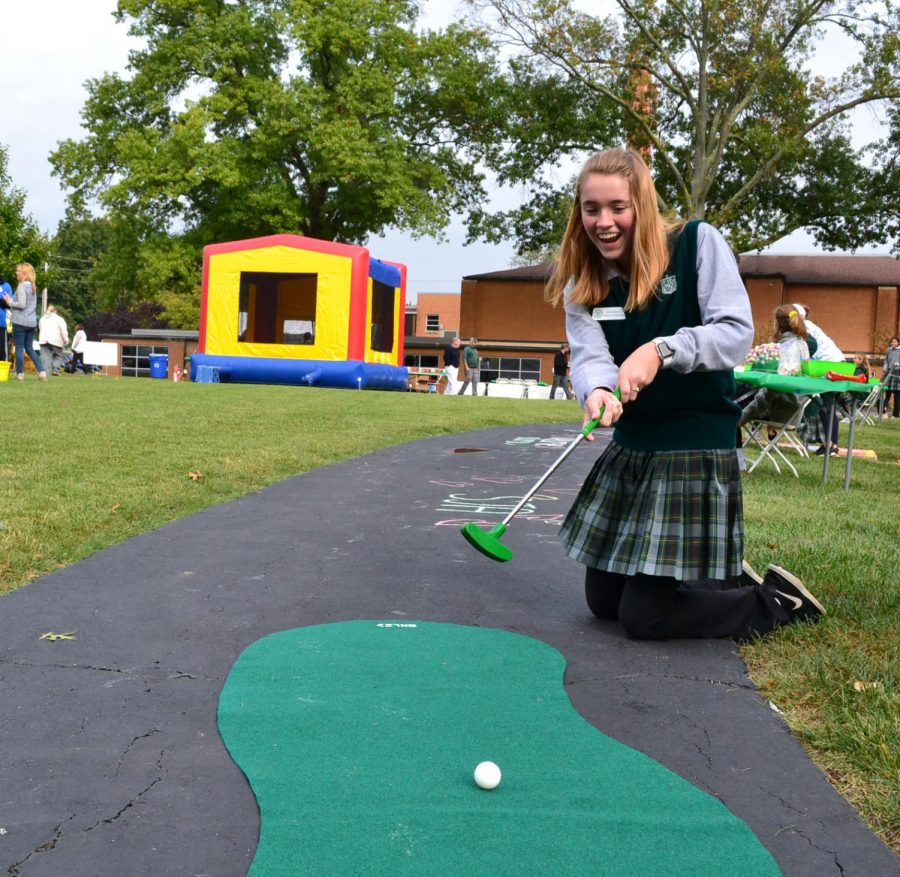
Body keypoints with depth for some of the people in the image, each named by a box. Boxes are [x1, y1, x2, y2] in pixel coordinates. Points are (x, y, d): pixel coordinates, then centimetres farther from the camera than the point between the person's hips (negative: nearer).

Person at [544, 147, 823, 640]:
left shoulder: (698, 244, -10)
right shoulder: (581, 284, 2)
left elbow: (737, 333, -17)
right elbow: (588, 356, -14)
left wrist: (662, 349, -33)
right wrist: (598, 391, -38)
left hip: (696, 450, -6)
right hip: (628, 450, 7)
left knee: (643, 617, -6)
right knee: (602, 600, 15)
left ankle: (777, 601, 16)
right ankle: (723, 580, 35)